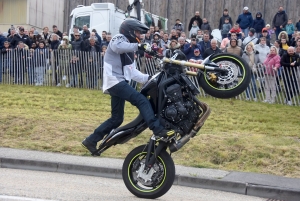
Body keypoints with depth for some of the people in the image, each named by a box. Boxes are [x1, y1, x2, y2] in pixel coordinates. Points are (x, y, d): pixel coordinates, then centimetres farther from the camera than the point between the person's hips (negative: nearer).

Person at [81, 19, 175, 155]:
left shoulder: (129, 49, 28)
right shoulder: (119, 38, 0)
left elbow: (132, 72, 22)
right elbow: (117, 46, -27)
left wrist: (147, 78, 9)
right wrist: (139, 46, -33)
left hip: (120, 83, 10)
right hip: (115, 81, -10)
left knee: (116, 119, 14)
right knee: (142, 100, -24)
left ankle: (91, 141, 21)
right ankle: (158, 130, -35)